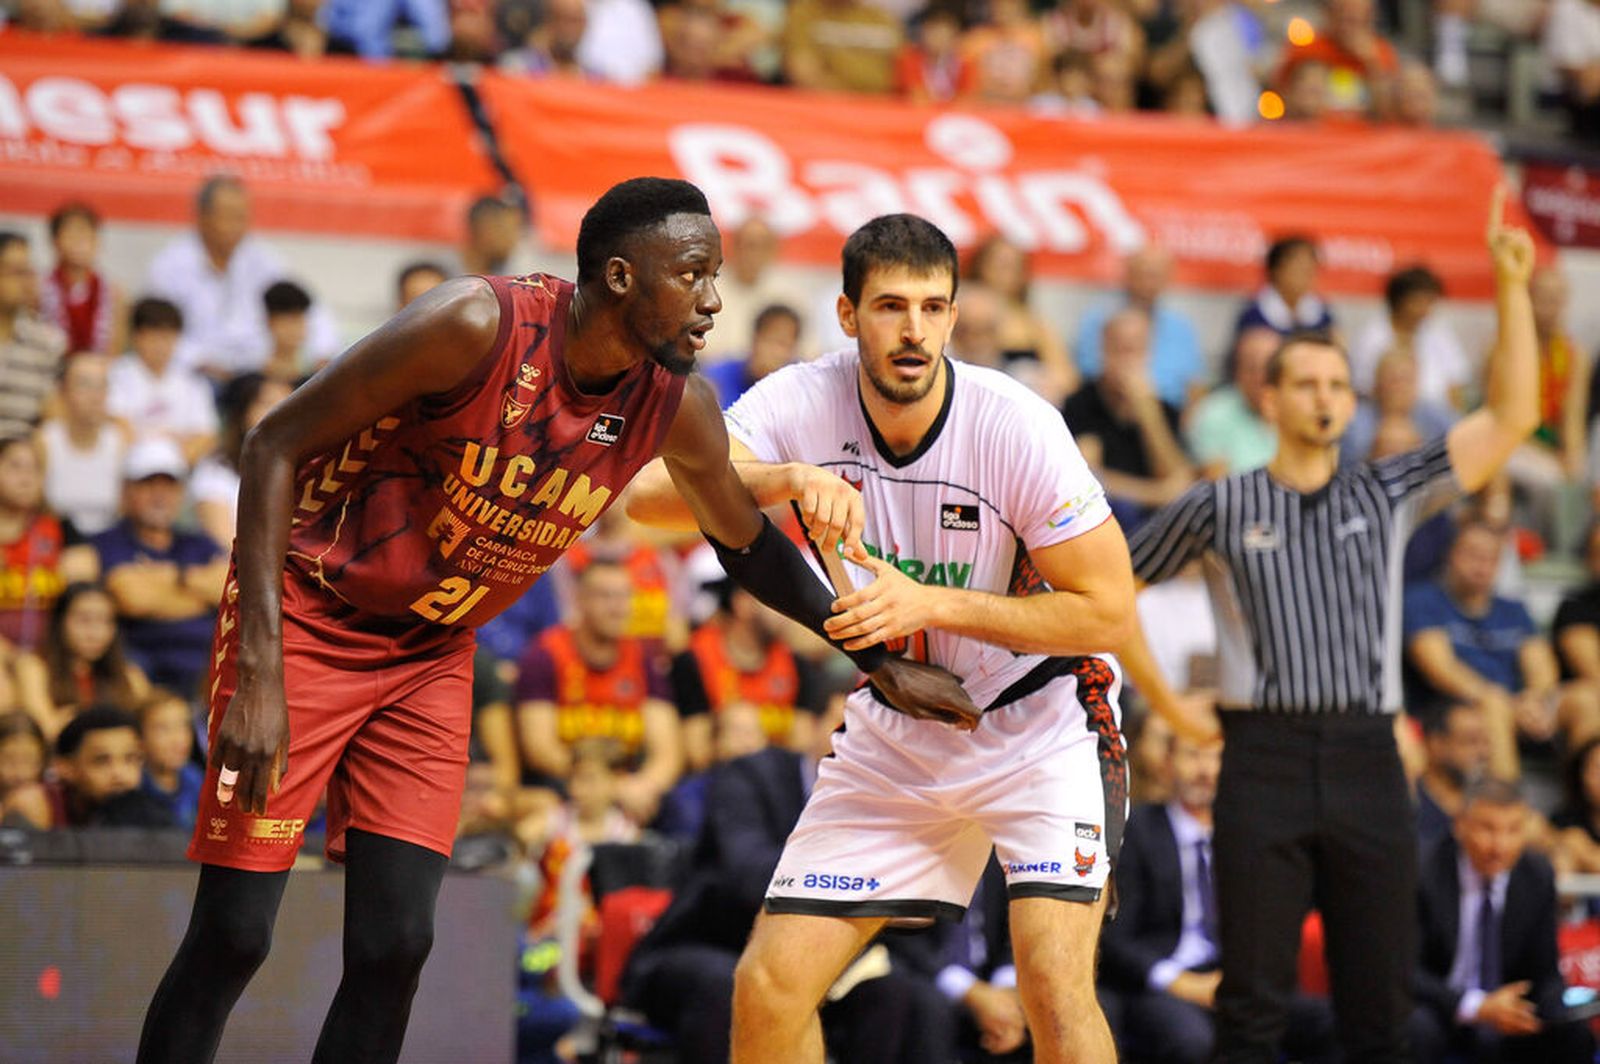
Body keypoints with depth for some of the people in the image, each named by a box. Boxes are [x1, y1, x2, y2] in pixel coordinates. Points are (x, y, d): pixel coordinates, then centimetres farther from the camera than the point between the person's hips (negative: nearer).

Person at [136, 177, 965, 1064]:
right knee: (231, 936, -9)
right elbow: (276, 446, -21)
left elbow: (746, 543, 14)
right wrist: (259, 673, -26)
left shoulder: (676, 407, -8)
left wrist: (878, 661, 18)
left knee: (394, 947, -4)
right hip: (305, 614, -5)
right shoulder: (478, 325, -26)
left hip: (432, 652, 5)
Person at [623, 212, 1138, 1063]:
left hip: (1042, 722, -4)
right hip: (893, 730, 4)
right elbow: (651, 494, -26)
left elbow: (1109, 609, -19)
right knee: (768, 988, -2)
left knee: (1055, 989, -23)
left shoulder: (1015, 424, -23)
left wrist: (928, 603, -28)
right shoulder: (804, 402, -14)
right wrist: (789, 477, -43)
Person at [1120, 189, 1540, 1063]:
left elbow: (1512, 418, 5)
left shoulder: (1385, 495, 11)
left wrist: (1511, 287, -2)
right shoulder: (1219, 508, 6)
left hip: (1367, 760, 2)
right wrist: (1164, 702, 9)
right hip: (1266, 756, -2)